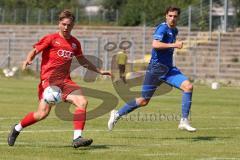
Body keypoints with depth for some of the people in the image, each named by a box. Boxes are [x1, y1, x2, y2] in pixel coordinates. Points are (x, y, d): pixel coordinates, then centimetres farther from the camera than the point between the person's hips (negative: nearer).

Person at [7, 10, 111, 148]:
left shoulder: (75, 43, 17)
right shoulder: (51, 38, 1)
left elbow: (82, 60, 31)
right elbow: (35, 50, -4)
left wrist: (99, 71, 33)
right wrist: (28, 60, -26)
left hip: (65, 81, 5)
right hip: (49, 80, -5)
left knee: (82, 102, -18)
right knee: (43, 113, -15)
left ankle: (77, 138, -20)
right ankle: (17, 129, 11)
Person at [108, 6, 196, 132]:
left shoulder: (174, 31, 14)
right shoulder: (163, 28, -13)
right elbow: (155, 44, -30)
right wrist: (174, 45, -30)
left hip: (169, 69, 7)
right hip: (156, 68, -7)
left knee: (188, 86, -15)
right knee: (144, 101, 1)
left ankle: (184, 121, -13)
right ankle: (117, 114, 22)